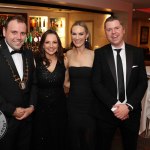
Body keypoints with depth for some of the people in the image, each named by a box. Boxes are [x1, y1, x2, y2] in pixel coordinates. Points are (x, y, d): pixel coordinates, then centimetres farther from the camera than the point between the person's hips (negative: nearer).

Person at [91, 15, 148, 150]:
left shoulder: (137, 53, 0)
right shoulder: (99, 54, -5)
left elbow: (143, 82, -2)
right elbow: (96, 83, -9)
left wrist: (128, 106, -13)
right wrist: (114, 106, -16)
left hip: (131, 111, 2)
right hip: (106, 112, -1)